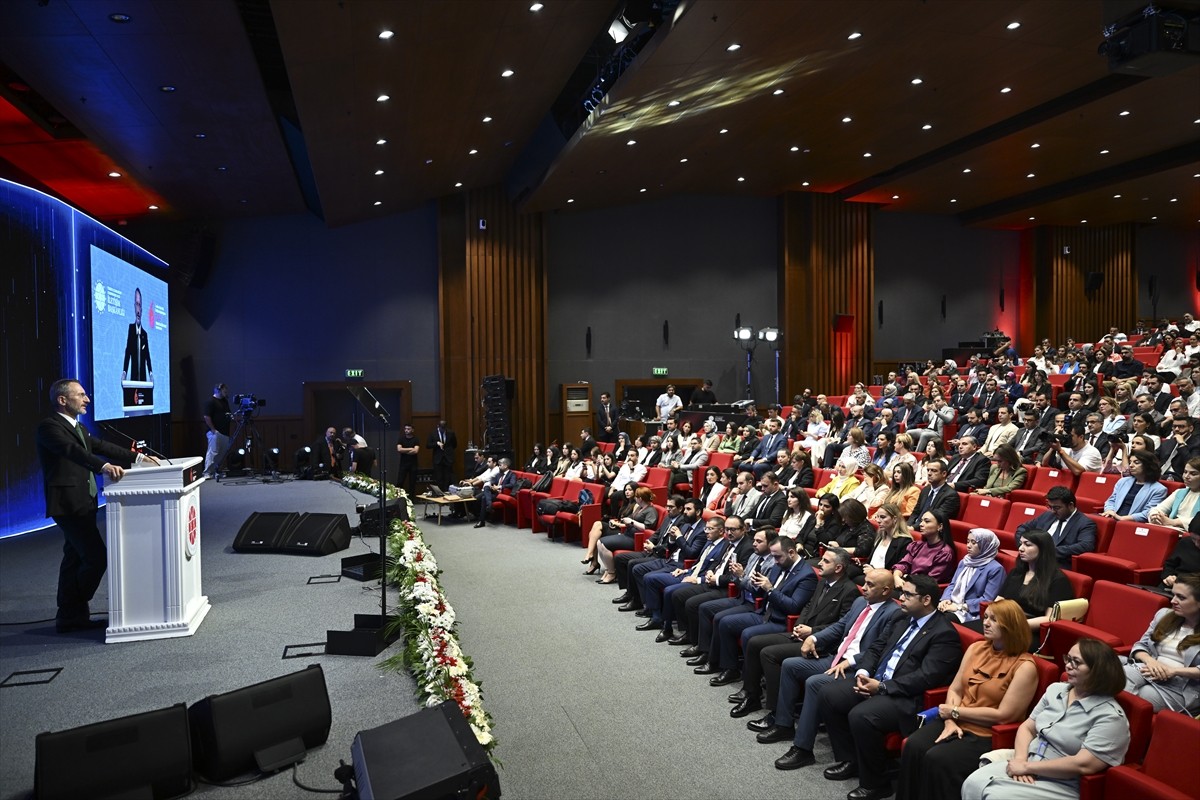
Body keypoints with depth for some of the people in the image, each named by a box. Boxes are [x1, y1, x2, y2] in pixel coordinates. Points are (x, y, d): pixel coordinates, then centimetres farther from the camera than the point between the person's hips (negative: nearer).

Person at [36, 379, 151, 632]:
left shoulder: (78, 428, 17)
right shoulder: (49, 427, -13)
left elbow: (100, 446, 14)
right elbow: (72, 450, -30)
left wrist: (136, 457, 4)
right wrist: (104, 466, -45)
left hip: (82, 504, 10)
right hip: (68, 504, -10)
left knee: (75, 558, 14)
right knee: (96, 557, -10)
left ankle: (69, 616, 22)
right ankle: (74, 612, 6)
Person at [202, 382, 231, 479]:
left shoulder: (225, 401, 18)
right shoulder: (211, 402, -9)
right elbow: (207, 417, -15)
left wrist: (230, 417, 9)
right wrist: (213, 430, -16)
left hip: (225, 432, 9)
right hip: (215, 432, -9)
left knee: (223, 453, 8)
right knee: (213, 452, -12)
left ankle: (217, 471, 16)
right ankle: (207, 473, -11)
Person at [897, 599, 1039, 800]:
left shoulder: (1024, 666, -11)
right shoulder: (975, 649, 9)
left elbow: (1003, 715, -15)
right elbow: (955, 690, 8)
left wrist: (955, 712, -10)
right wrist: (950, 721, -11)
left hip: (988, 735, -6)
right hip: (957, 723, 6)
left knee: (937, 759, -28)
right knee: (913, 746, -20)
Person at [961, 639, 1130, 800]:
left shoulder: (1110, 716, -14)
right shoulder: (1055, 690, 10)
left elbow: (1084, 764, -23)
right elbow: (1027, 727, 12)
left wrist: (1027, 766, -18)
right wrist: (1020, 759, -9)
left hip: (1062, 785, -6)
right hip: (1027, 764, 6)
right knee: (972, 784, -18)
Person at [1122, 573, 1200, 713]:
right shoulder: (1164, 614, 14)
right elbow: (1141, 645, 16)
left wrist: (1173, 671, -17)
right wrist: (1150, 660, -5)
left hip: (1182, 688, -4)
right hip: (1147, 671, 4)